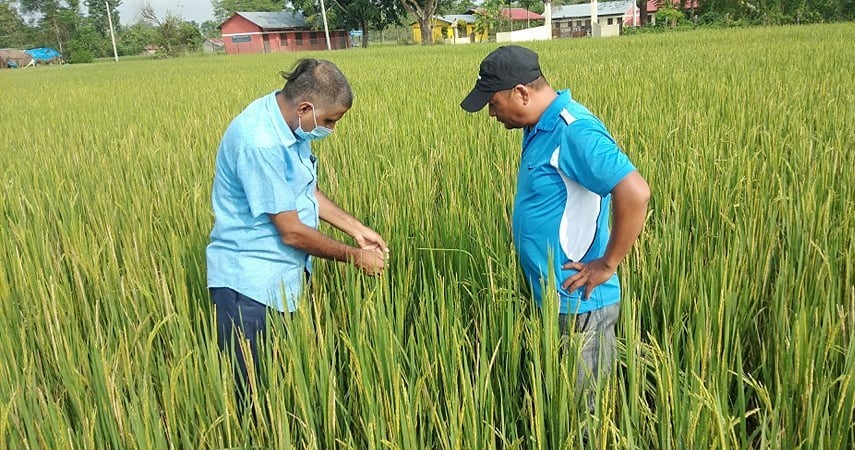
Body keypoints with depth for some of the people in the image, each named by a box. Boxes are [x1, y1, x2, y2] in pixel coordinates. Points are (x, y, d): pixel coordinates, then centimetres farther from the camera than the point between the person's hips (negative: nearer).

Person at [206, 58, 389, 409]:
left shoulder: (290, 122, 1)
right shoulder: (260, 143, -27)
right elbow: (291, 232, -22)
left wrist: (357, 229, 7)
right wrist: (355, 257, -11)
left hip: (288, 275, 9)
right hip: (252, 285, -9)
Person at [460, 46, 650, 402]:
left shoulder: (573, 132, -22)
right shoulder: (539, 128, 8)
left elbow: (635, 194, -31)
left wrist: (608, 265, -21)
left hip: (579, 308, -10)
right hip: (551, 301, 10)